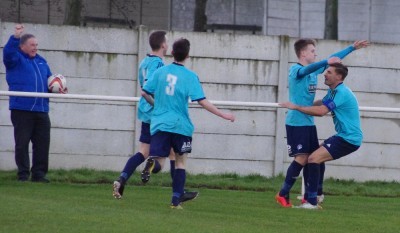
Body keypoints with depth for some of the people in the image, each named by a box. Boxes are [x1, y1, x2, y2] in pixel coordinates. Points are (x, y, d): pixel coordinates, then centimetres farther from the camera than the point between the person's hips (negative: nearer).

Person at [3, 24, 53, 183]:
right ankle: (23, 174, 3)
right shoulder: (16, 59, 2)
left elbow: (50, 80, 26)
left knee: (42, 143, 4)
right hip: (22, 109, -6)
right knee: (22, 143, -2)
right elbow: (8, 52, -20)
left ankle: (39, 174, 10)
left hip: (41, 110, 6)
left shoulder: (41, 61, 20)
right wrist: (16, 37, -34)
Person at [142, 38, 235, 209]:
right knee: (180, 161, 14)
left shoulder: (160, 72, 5)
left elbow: (145, 93, 7)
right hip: (180, 125, -2)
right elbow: (202, 101, -10)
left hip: (160, 123, 2)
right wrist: (223, 115, -4)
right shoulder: (190, 76, -4)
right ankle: (176, 199, 8)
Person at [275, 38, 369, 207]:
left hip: (309, 122, 9)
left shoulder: (314, 70, 13)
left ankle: (309, 197, 14)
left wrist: (352, 48, 27)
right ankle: (283, 195, -9)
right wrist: (327, 62, -50)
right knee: (301, 158, -14)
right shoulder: (295, 70, -12)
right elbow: (306, 70, -35)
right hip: (296, 122, -9)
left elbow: (333, 59, 25)